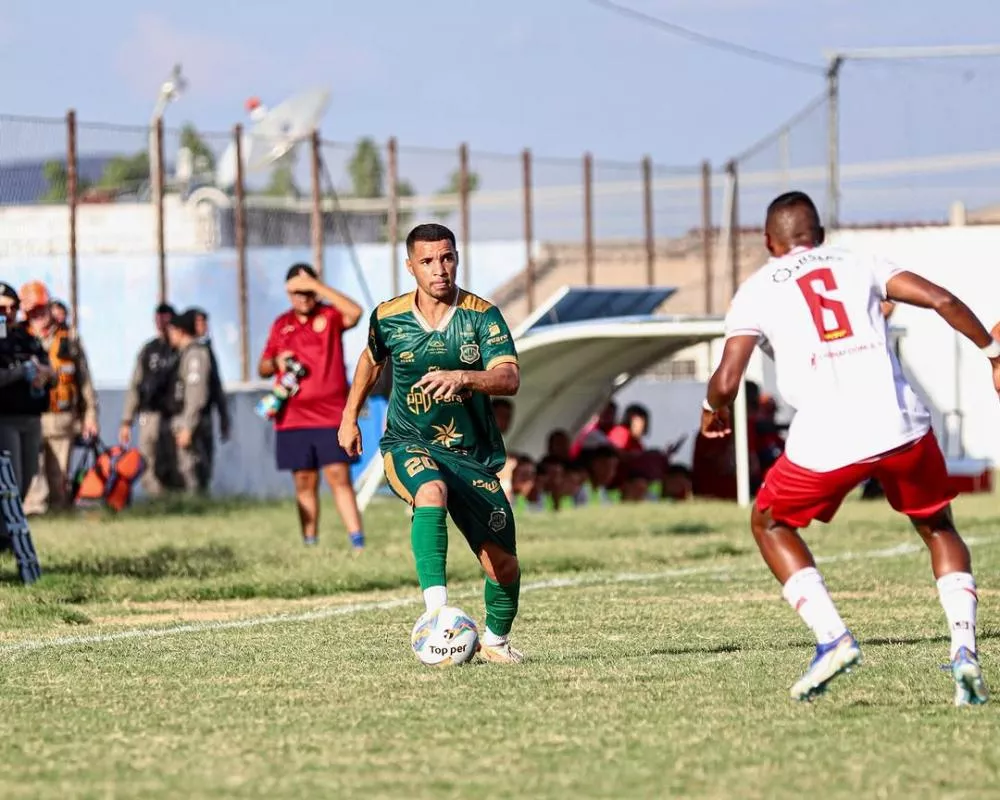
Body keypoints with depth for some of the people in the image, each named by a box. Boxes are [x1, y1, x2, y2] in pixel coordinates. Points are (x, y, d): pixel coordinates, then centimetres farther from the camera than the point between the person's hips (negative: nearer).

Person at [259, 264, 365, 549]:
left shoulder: (330, 315, 0)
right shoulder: (282, 325, 12)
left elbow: (355, 313, -24)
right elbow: (263, 368, 19)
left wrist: (317, 285, -25)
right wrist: (276, 363, -6)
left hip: (331, 416, -4)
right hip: (293, 418, 4)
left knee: (340, 478, -10)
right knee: (304, 483, 6)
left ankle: (358, 543, -14)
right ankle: (309, 544, 10)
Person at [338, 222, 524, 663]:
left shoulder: (482, 315, -8)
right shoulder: (388, 317, -3)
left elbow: (510, 378, -22)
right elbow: (371, 359, 21)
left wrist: (463, 377, -40)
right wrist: (350, 417, 24)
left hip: (473, 456, 1)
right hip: (408, 445, -1)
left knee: (503, 564, 1)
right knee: (432, 490, -37)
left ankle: (495, 640, 32)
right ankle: (436, 611, -47)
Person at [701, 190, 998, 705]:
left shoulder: (756, 292, 11)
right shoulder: (858, 265, 18)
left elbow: (727, 381, 1)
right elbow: (941, 300, 7)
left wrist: (713, 409, 23)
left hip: (827, 439, -2)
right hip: (902, 425, 2)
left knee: (770, 524, 24)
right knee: (937, 528, 26)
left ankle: (832, 639, 7)